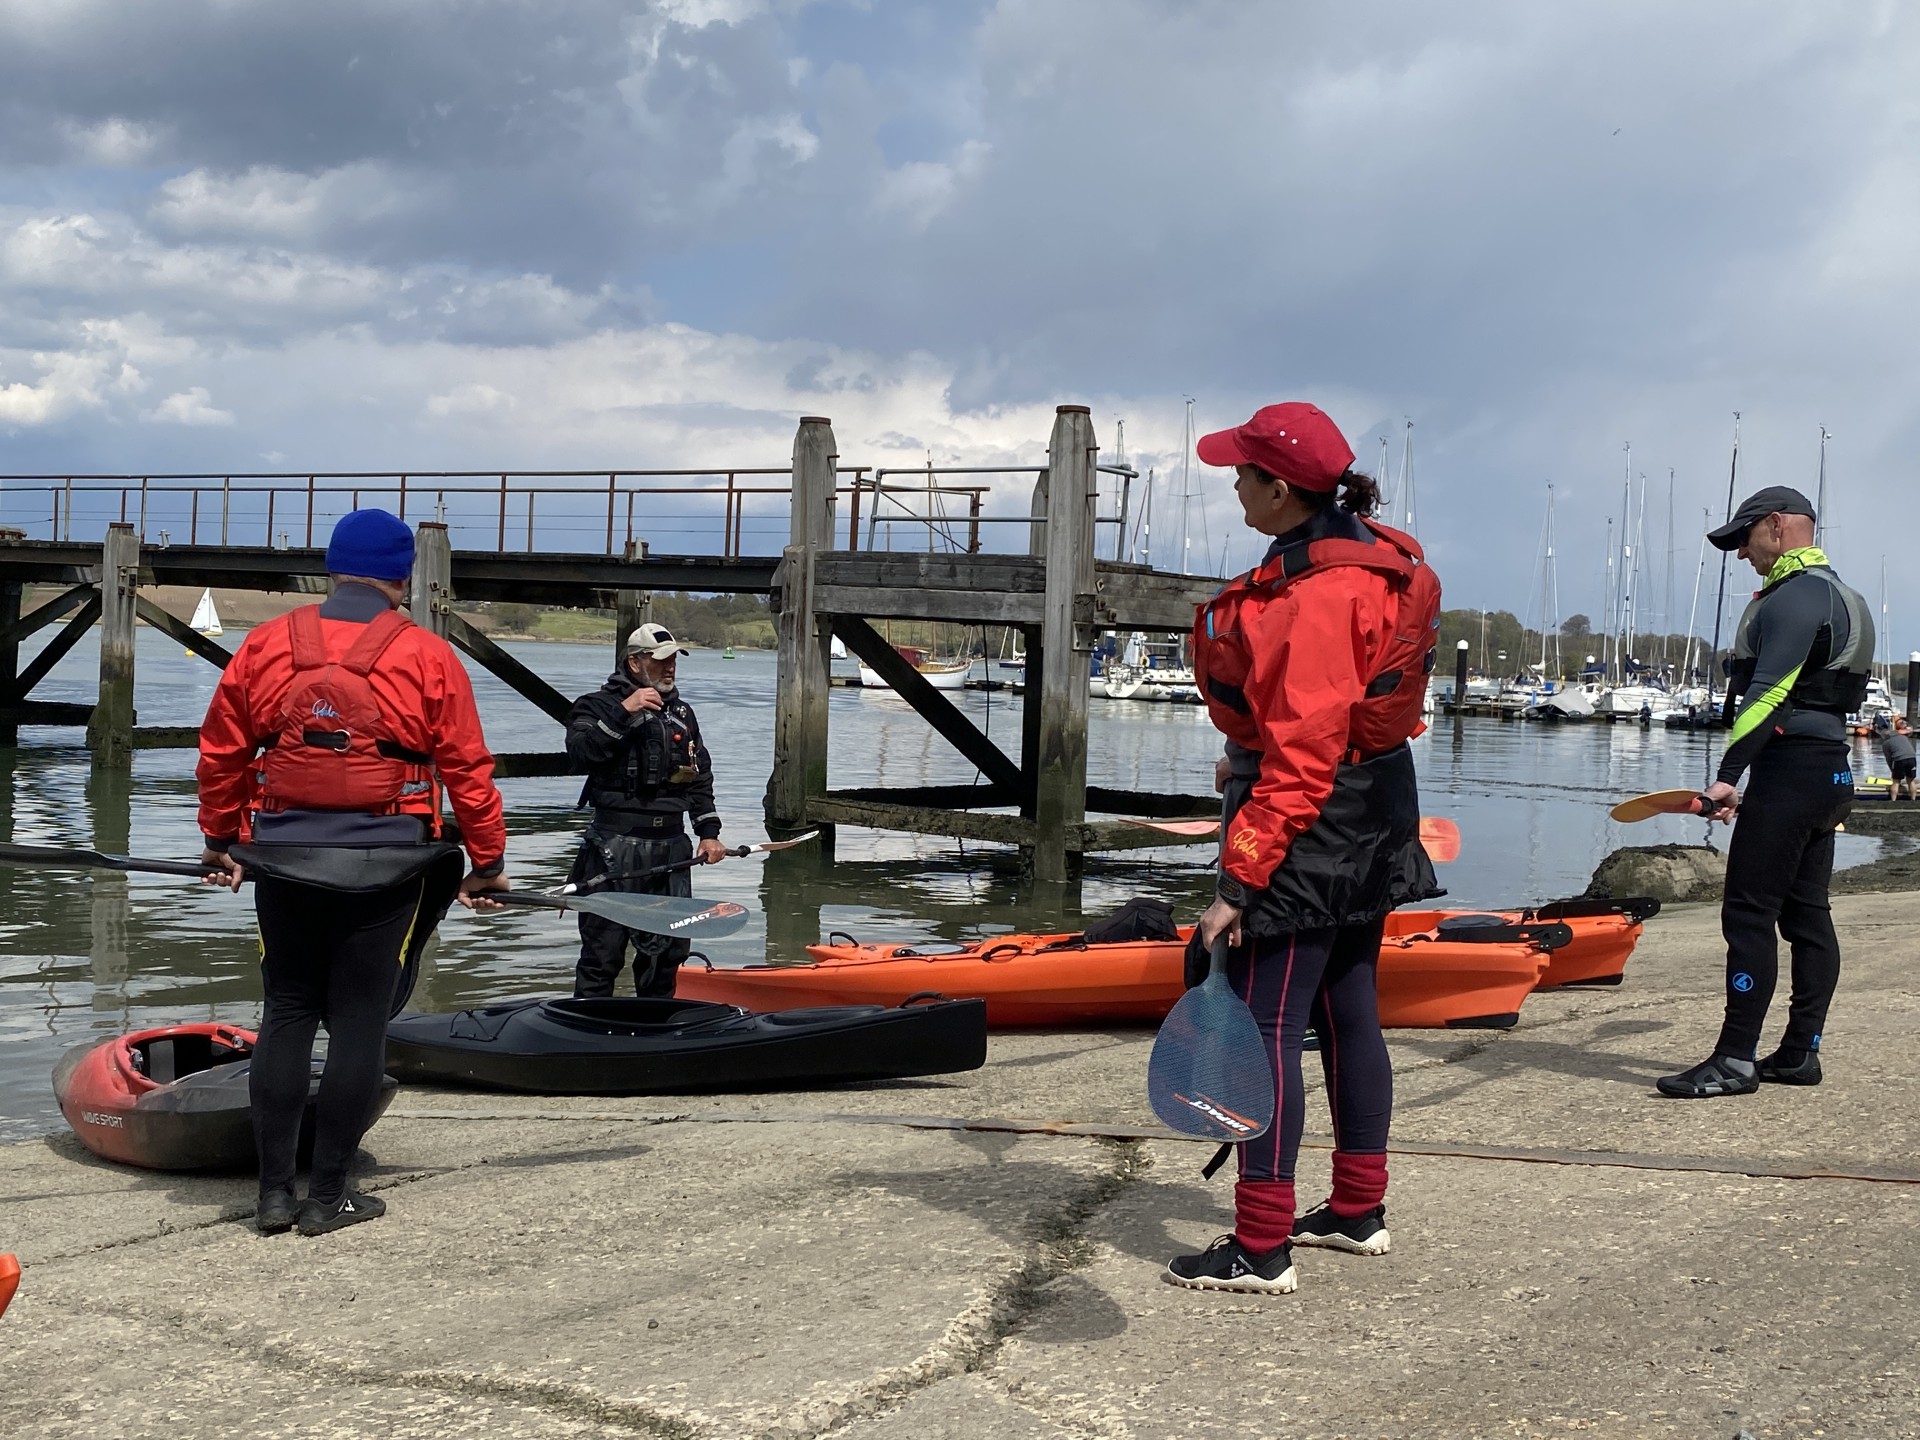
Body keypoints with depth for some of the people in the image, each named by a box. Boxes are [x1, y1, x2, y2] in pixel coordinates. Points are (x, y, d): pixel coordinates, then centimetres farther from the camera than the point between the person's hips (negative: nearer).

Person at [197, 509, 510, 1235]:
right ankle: (328, 1194, 11)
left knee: (286, 1015, 13)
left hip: (283, 864, 3)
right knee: (358, 1024, 6)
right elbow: (468, 770, -4)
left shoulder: (265, 644, 2)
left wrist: (220, 838, 22)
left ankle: (274, 1191, 15)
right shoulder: (428, 658, -6)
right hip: (384, 869, -3)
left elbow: (220, 752, 8)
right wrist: (488, 862, 6)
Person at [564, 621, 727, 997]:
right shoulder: (599, 705, -2)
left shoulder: (682, 712, 18)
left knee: (668, 951, 11)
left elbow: (700, 776, 23)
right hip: (615, 849, -6)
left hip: (672, 848, 6)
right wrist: (622, 713, -25)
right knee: (603, 953, -5)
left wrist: (708, 832, 15)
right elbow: (579, 755, -20)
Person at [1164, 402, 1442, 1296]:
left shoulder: (1313, 594, -24)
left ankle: (1262, 1248, 1)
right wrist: (1250, 759, 24)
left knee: (1266, 1025, -5)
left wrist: (1240, 879, -25)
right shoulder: (1371, 556, 7)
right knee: (1347, 1011, 17)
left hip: (1312, 828, -10)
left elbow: (1304, 757, -26)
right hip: (1372, 819, 10)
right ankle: (1358, 1211, 29)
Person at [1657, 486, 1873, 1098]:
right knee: (1807, 914, 11)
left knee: (1749, 912, -11)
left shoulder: (1794, 597, -12)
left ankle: (1735, 1061, -11)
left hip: (1790, 770, -11)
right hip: (1830, 771, 11)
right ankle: (1800, 1054, 15)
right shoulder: (1837, 596, 21)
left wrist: (1729, 773, -28)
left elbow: (1769, 693, -23)